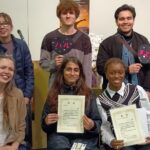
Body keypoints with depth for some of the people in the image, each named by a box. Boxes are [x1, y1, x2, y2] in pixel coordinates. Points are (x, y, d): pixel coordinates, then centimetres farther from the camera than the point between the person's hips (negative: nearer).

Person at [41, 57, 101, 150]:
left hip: (84, 136, 0)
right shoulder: (53, 94, 11)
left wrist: (92, 126, -14)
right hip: (59, 135, 1)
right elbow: (44, 125, 14)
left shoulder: (88, 94, 9)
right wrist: (46, 121, -9)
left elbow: (98, 122, 8)